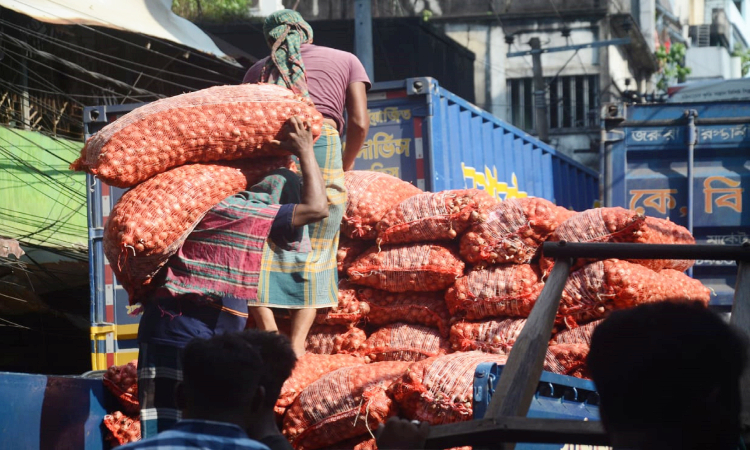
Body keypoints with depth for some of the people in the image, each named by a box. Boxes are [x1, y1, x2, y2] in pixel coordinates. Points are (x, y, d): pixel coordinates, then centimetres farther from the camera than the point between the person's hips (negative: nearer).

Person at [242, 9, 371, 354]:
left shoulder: (257, 70, 28)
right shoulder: (346, 60, 24)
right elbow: (359, 122, 12)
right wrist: (344, 167, 24)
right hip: (321, 144, -1)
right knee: (314, 250, 4)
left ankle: (269, 334, -13)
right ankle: (297, 344, -9)